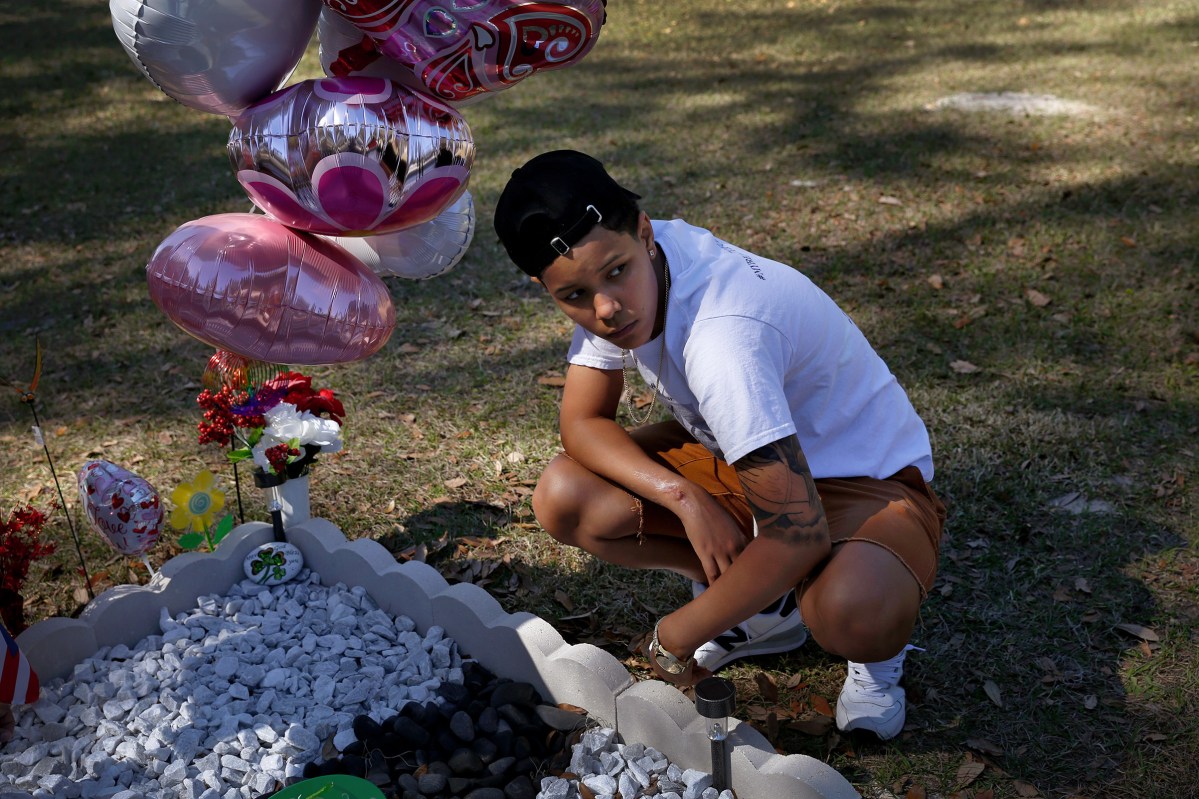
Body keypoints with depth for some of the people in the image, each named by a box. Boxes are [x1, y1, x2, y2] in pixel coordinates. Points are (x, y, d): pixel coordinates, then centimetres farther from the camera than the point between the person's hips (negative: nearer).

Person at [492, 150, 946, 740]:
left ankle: (877, 647, 1)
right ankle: (764, 607, 6)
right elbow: (583, 422, -6)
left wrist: (675, 640, -23)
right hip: (732, 455, 7)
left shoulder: (722, 338, -38)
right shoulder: (619, 283, -15)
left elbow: (797, 536, -37)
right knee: (563, 500, -13)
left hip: (864, 474, -7)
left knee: (851, 616, -40)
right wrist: (685, 498, -25)